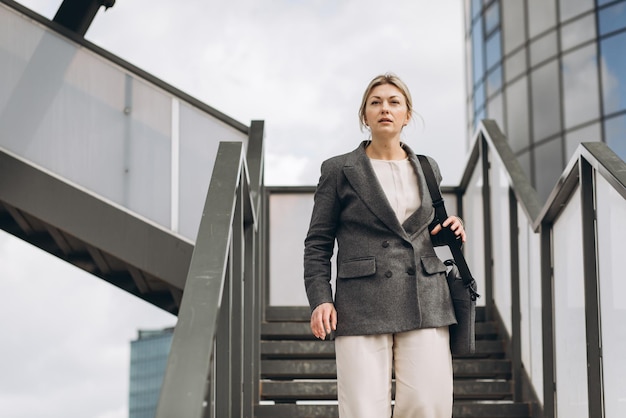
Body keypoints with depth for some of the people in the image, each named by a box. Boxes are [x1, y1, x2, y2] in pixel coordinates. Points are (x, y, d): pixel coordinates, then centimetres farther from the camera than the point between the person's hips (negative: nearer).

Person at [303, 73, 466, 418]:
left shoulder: (427, 169, 17)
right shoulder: (339, 171, 7)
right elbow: (318, 244, 6)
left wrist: (449, 230, 5)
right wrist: (320, 299, -7)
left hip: (424, 304, 3)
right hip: (361, 308, -3)